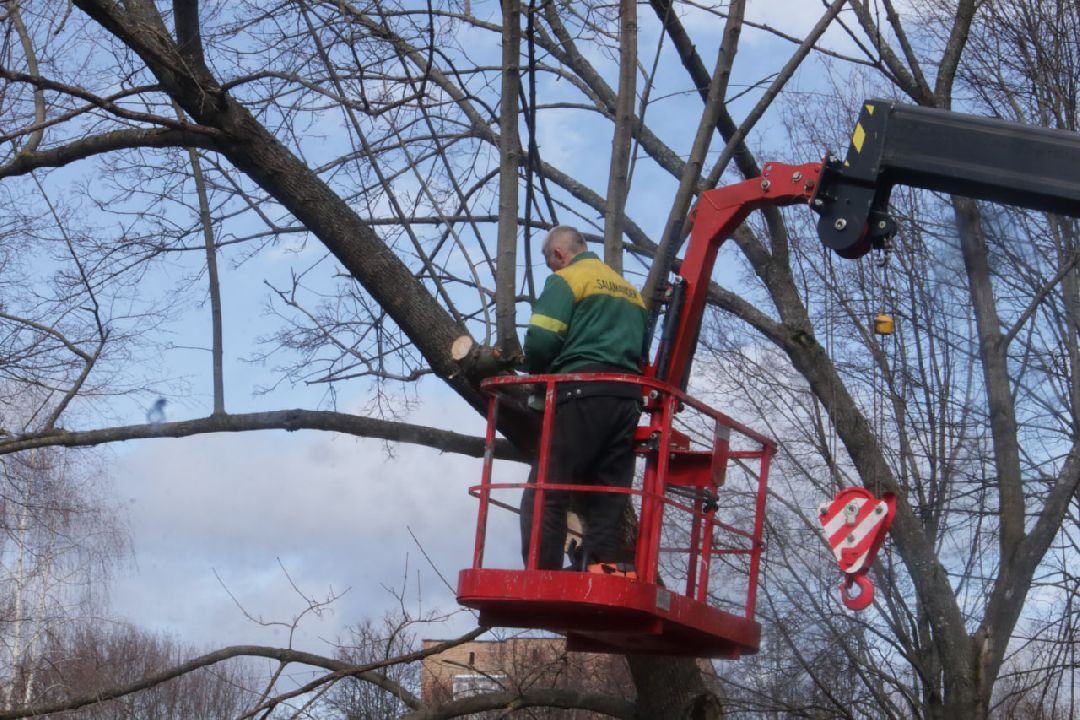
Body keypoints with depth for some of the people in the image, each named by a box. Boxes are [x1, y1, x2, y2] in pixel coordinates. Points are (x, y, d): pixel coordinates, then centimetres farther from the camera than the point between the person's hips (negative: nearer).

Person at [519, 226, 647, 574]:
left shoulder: (565, 281, 2)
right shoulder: (631, 291, 25)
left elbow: (541, 340, -9)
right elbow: (642, 351, 23)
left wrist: (538, 374, 9)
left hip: (582, 392, -7)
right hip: (629, 398, 7)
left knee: (546, 493, -6)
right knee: (608, 497, 8)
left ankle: (542, 575, -16)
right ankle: (607, 565, -4)